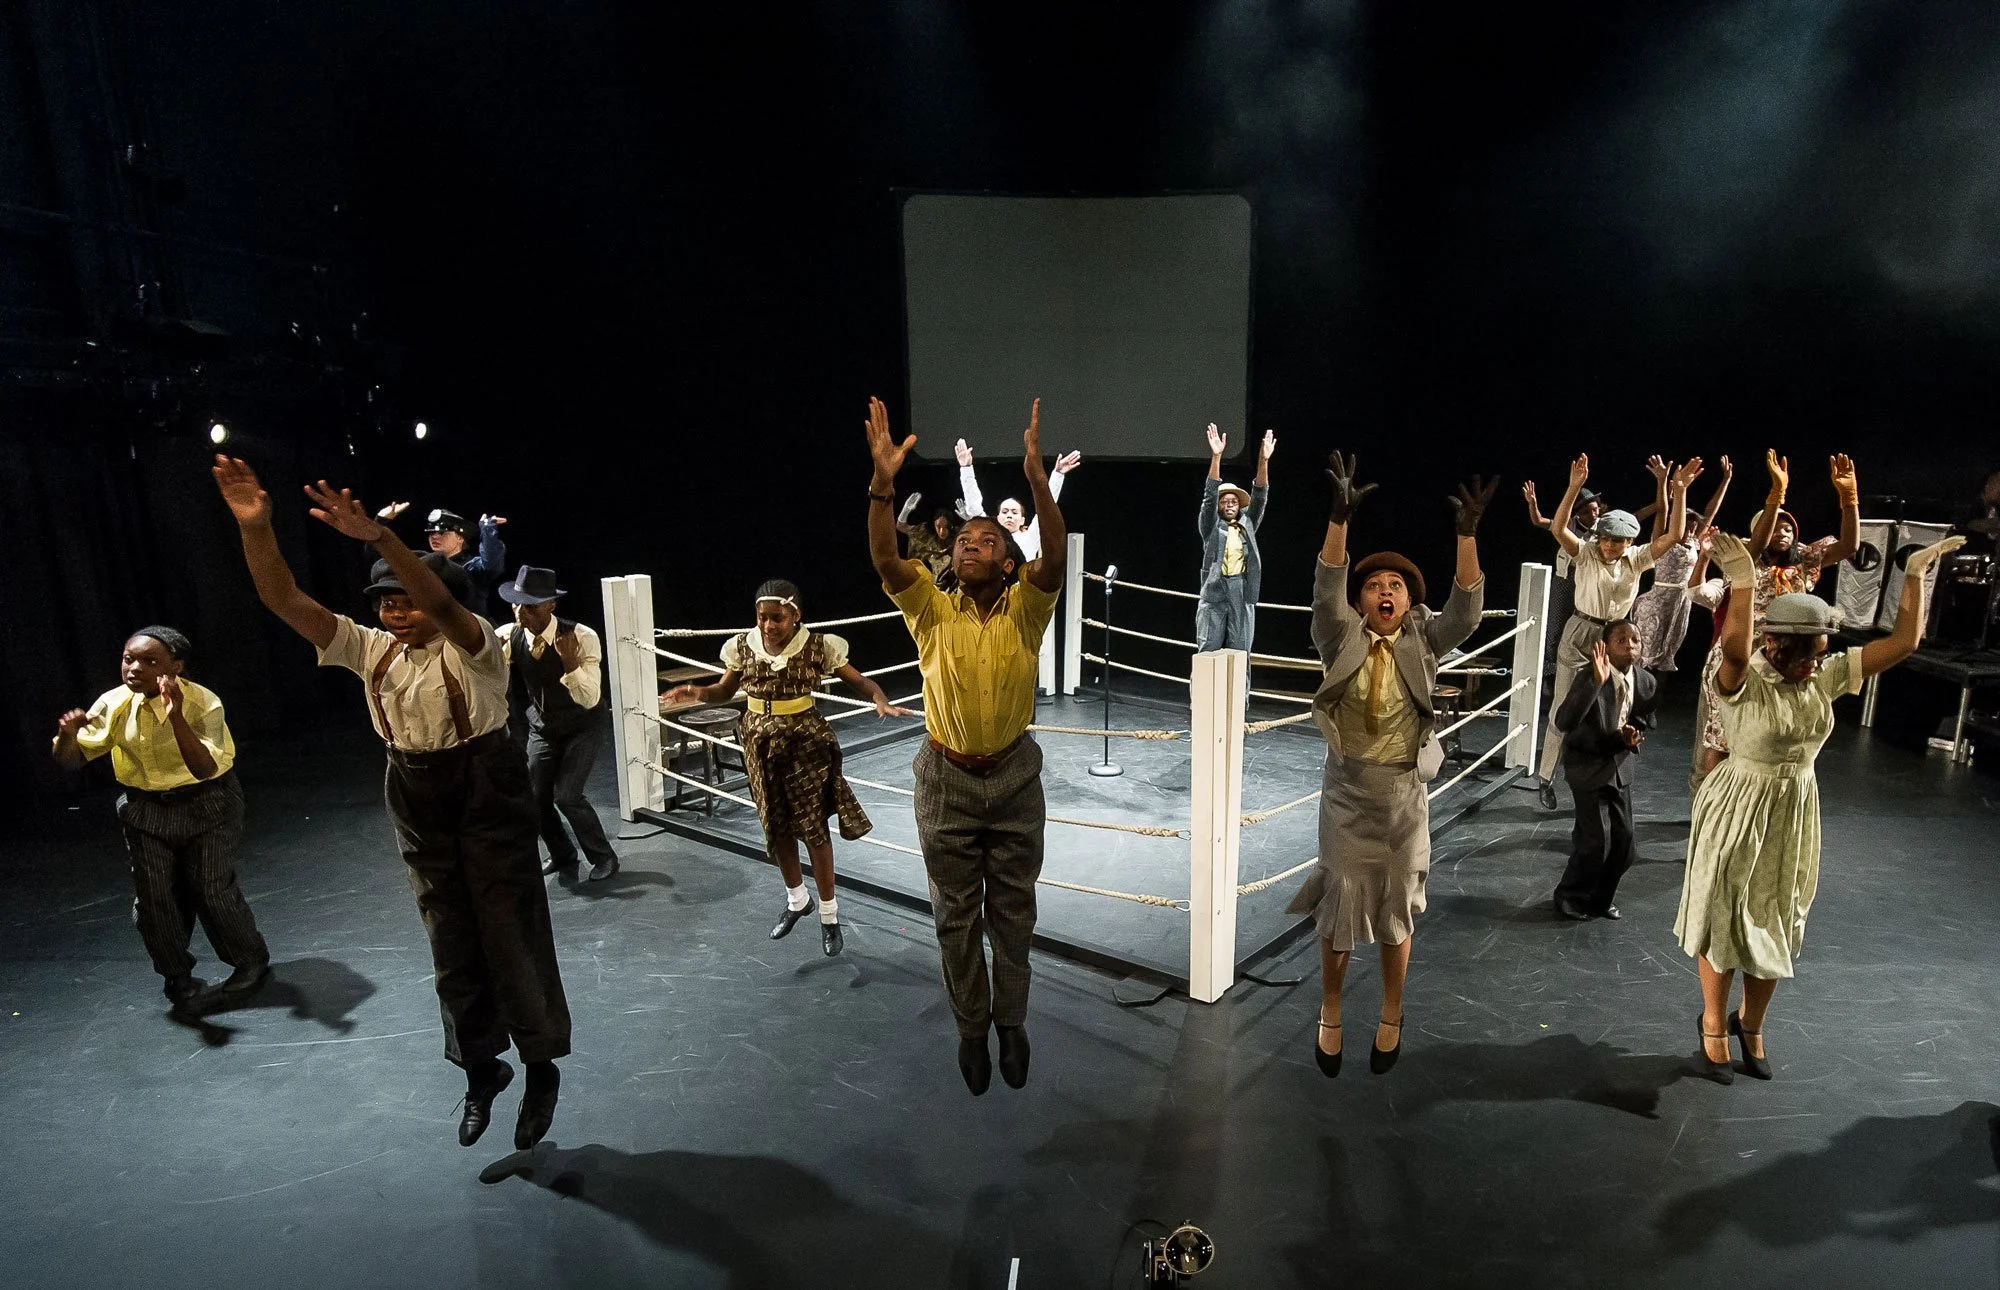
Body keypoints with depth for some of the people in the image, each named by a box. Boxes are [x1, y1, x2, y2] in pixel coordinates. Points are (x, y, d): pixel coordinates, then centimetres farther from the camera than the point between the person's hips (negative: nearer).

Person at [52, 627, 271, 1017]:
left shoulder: (203, 703, -22)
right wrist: (68, 733, -24)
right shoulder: (114, 704, -9)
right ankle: (180, 984, 22)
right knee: (153, 898, 4)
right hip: (146, 809, 5)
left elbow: (205, 770, -33)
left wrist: (177, 718, -44)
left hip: (205, 804, -4)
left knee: (212, 890, -5)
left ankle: (252, 965, 17)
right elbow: (72, 759, -1)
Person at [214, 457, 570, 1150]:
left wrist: (378, 536, -49)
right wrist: (255, 527, -22)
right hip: (417, 804, 5)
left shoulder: (471, 644, -13)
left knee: (512, 936, 3)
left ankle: (541, 1069, 21)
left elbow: (442, 603, -36)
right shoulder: (370, 650, 2)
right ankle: (481, 1070, 32)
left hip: (488, 794, -5)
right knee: (451, 944, 14)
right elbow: (285, 601, -7)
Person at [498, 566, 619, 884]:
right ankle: (563, 856, 29)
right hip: (542, 730, 4)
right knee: (533, 797, 3)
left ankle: (603, 857, 7)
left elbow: (590, 700, -28)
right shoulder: (509, 637, -16)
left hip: (582, 729, -4)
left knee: (566, 795, -15)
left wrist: (571, 662, -43)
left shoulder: (582, 637, -26)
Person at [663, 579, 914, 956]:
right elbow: (726, 691, 7)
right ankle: (797, 900, 38)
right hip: (761, 745, 4)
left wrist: (881, 699, -31)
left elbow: (860, 680, -10)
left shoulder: (818, 647, -13)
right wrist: (698, 693, -14)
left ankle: (829, 915, 18)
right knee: (777, 828, 15)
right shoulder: (743, 647, -4)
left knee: (813, 828, 2)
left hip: (805, 743, -4)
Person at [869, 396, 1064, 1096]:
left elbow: (1056, 559, -27)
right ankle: (971, 1027, 34)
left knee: (1012, 910, 14)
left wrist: (1036, 478, -39)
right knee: (956, 914, 14)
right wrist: (883, 481, -36)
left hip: (1014, 778, 0)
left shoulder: (1024, 609, -8)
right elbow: (884, 560, -23)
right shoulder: (932, 608, -7)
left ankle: (1011, 1022, 35)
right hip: (946, 780, 1)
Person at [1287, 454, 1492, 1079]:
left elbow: (1465, 610, -18)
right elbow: (1325, 589, -22)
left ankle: (1391, 1019, 35)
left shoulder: (1421, 643, -2)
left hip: (1403, 796, 1)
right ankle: (1330, 1016, 30)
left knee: (1396, 911, 14)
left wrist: (1468, 533, -30)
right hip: (1346, 793, -1)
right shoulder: (1344, 641, -6)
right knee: (1339, 905, 8)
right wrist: (1339, 518, -36)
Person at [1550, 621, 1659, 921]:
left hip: (1619, 764, 6)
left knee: (1623, 839, 9)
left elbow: (1645, 724, 11)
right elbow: (1563, 722, -38)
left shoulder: (1647, 683, -7)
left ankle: (1600, 898, 30)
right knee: (1595, 839, -7)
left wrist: (1634, 734, -14)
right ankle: (1570, 897, 16)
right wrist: (1597, 682, -44)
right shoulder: (1590, 678, -24)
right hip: (1587, 764, -6)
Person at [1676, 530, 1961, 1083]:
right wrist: (1742, 579, -48)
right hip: (1739, 812, -6)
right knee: (1723, 917, 10)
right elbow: (1735, 647, -45)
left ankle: (1751, 1022, 39)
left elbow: (1904, 641, -3)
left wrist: (1915, 573, -5)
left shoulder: (1827, 678, -2)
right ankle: (1714, 1022, 30)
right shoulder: (1746, 682, -21)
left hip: (1795, 815, 6)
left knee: (1776, 925, 18)